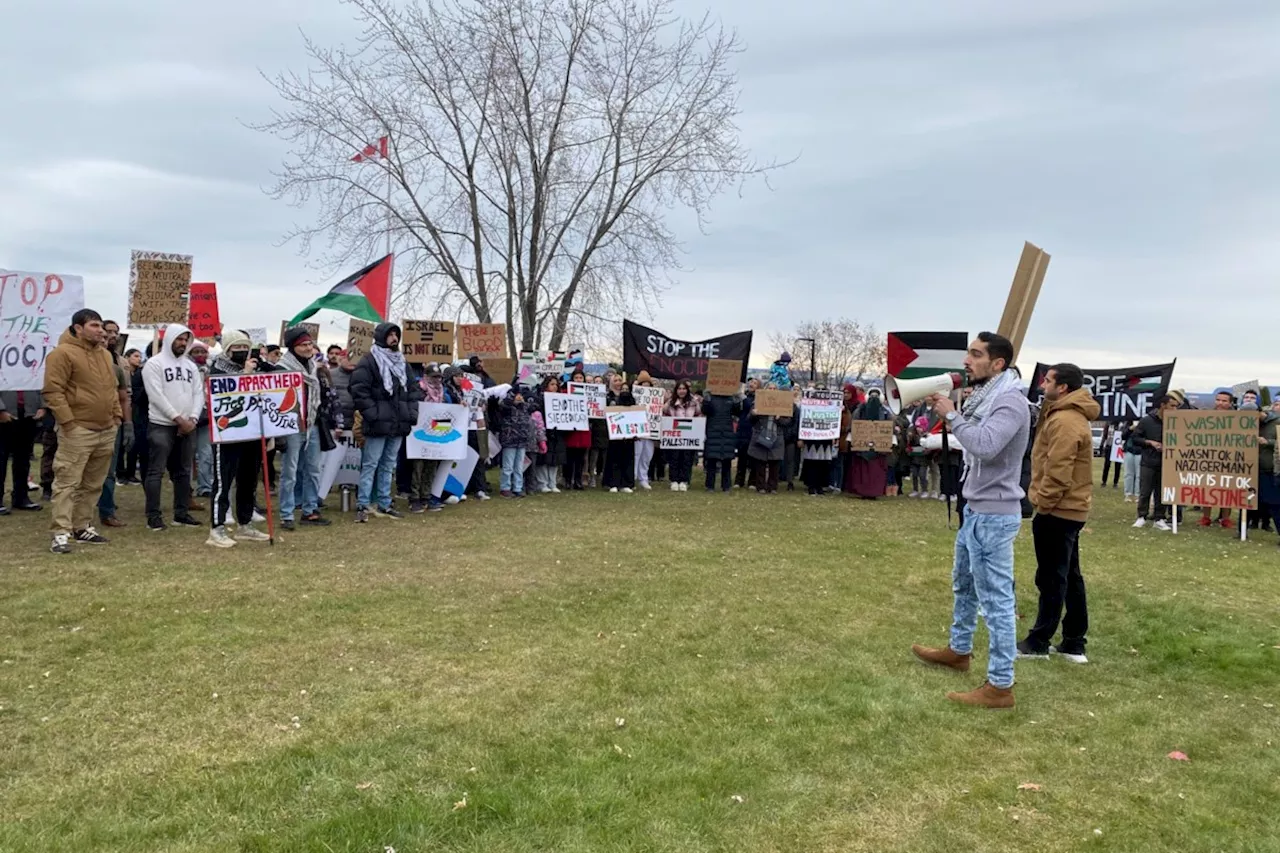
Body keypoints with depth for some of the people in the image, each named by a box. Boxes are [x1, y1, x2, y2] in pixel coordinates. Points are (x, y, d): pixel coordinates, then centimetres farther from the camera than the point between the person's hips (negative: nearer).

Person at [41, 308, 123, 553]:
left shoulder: (104, 354, 16)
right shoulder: (63, 353, -10)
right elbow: (53, 391, -14)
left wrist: (116, 414, 14)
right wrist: (67, 421, -17)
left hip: (106, 430, 8)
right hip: (77, 431, -8)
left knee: (93, 484, 13)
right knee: (67, 483, -7)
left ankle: (83, 527, 23)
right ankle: (61, 533, -6)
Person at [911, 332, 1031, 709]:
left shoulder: (1010, 401, -19)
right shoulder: (985, 396, 11)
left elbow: (984, 446, -33)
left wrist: (951, 415, -21)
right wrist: (948, 411, -6)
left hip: (994, 515, -11)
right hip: (975, 509, 11)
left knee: (995, 599, -6)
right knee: (964, 584, 25)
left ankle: (1000, 686, 0)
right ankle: (959, 650, 43)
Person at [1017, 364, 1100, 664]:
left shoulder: (1064, 421, -19)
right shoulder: (1069, 415, 15)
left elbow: (1057, 471, -24)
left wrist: (1042, 502, -16)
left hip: (1057, 509, -11)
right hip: (1069, 508, 11)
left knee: (1051, 578, -2)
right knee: (1069, 576, 13)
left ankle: (1038, 642, 7)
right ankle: (1074, 643, 20)